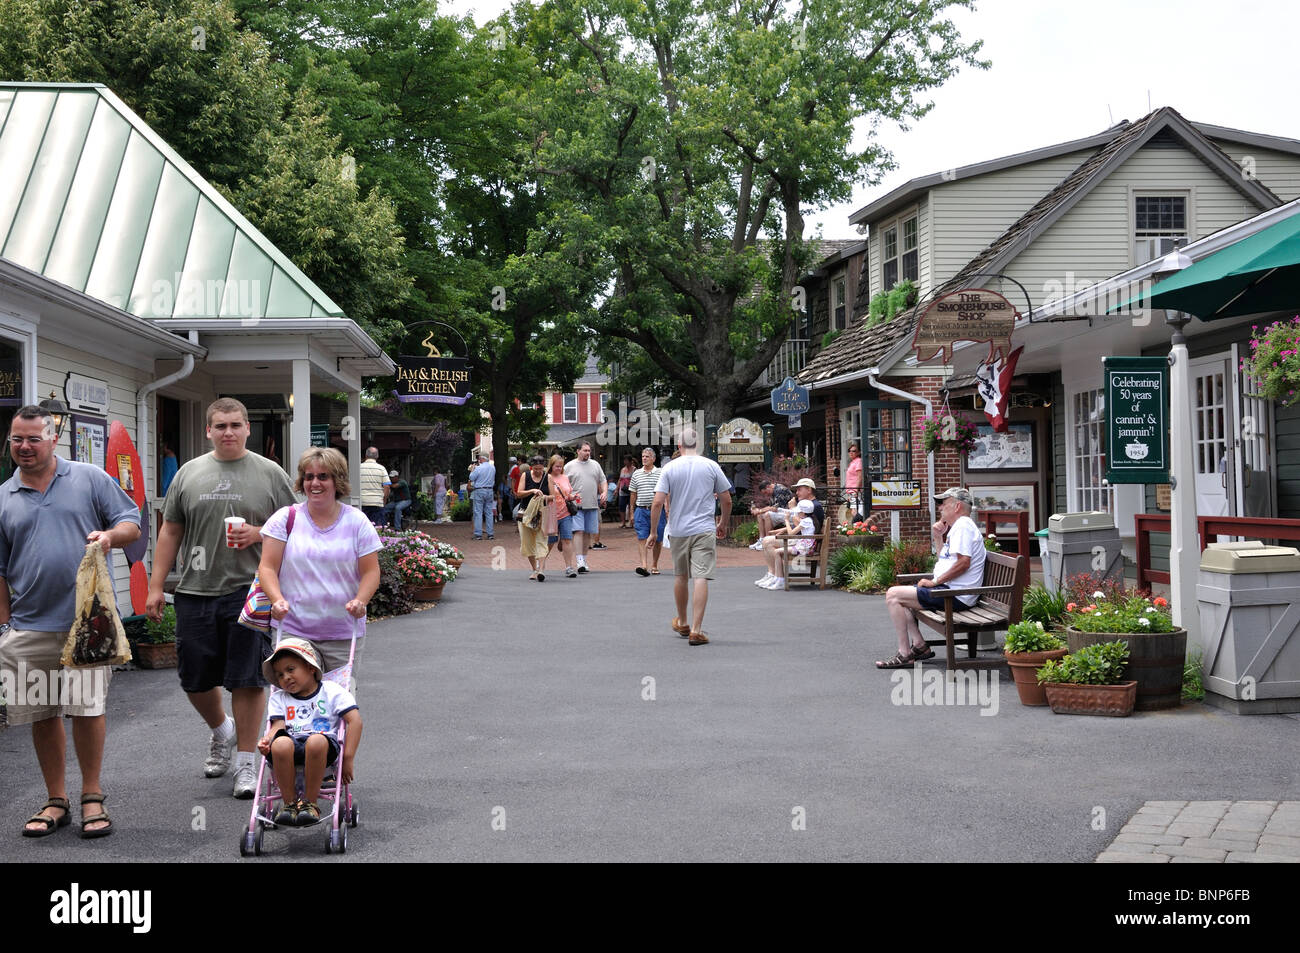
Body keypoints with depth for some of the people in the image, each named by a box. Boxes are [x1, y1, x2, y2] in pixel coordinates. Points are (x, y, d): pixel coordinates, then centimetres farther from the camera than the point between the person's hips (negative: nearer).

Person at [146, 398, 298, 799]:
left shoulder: (270, 474, 3)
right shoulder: (189, 473, 10)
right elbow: (170, 532, 12)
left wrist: (257, 534, -14)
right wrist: (156, 586, 8)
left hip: (248, 591, -3)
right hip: (195, 592, 3)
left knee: (247, 679, -3)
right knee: (195, 679, 9)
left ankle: (246, 762, 9)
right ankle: (221, 731, 38)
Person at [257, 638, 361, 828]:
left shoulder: (332, 691, 14)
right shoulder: (279, 698, 28)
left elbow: (355, 721, 3)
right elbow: (278, 726, 12)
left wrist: (348, 759, -6)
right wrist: (267, 740, -13)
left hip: (324, 748, -2)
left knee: (316, 741, -41)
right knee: (281, 743, -37)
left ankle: (310, 803, -25)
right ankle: (289, 803, -19)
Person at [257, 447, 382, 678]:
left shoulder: (357, 522, 5)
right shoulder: (286, 519, 3)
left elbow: (370, 571, 4)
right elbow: (268, 567, 1)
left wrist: (360, 601, -15)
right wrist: (277, 600, -18)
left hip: (345, 634, 1)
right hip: (294, 631, -1)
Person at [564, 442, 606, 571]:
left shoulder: (595, 465, 14)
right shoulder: (569, 466, 3)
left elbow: (602, 481, 19)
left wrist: (604, 493, 1)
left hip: (592, 505, 4)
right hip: (576, 505, -4)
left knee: (587, 533, 7)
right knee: (578, 531, -12)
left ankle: (584, 560, 15)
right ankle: (580, 562, -16)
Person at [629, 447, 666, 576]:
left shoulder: (661, 473, 3)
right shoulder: (636, 474, 11)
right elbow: (633, 494, 14)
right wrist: (632, 512, 11)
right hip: (641, 510, 1)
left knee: (657, 540, 5)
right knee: (642, 539, -8)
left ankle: (654, 565, 17)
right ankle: (644, 565, -14)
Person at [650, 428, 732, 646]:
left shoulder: (670, 468, -1)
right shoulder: (711, 466, 0)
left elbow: (658, 502, -6)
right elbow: (727, 500, 4)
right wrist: (723, 524, 21)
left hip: (678, 530, 2)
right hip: (704, 530, -2)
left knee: (681, 577, 17)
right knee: (701, 578, -6)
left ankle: (682, 622, 33)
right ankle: (696, 629, -13)